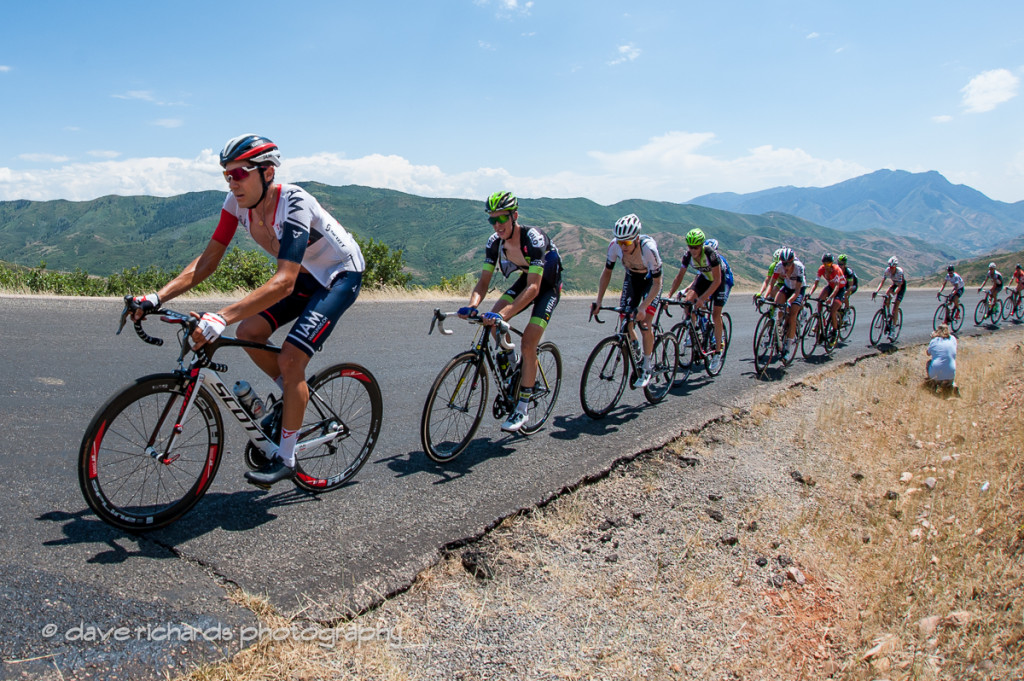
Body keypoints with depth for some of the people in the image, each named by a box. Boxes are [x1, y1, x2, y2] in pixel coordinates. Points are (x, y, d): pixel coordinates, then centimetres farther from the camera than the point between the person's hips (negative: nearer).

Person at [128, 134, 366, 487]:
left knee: (290, 359, -17)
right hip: (306, 273, 8)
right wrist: (157, 297, -19)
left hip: (341, 274, -7)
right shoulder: (238, 201, -11)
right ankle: (293, 395, 19)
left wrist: (221, 318, -50)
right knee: (249, 333, -7)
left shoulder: (293, 205, -33)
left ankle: (285, 458, -2)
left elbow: (284, 282, -42)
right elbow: (208, 259, -8)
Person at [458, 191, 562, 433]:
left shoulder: (534, 239, -34)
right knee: (494, 317, -18)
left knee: (528, 344, -16)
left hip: (548, 286, -6)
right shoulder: (495, 242, -16)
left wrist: (505, 314, -52)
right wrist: (472, 306, -37)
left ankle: (522, 408, -5)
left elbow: (533, 287, -40)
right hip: (526, 279, 6)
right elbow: (484, 281, -16)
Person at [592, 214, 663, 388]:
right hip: (632, 279, 4)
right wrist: (599, 300, -21)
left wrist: (643, 307, -40)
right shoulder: (615, 245, -27)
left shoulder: (649, 248, -37)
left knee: (644, 322, -16)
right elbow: (607, 272, -12)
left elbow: (657, 283, -30)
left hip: (650, 281, -4)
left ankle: (646, 369, -2)